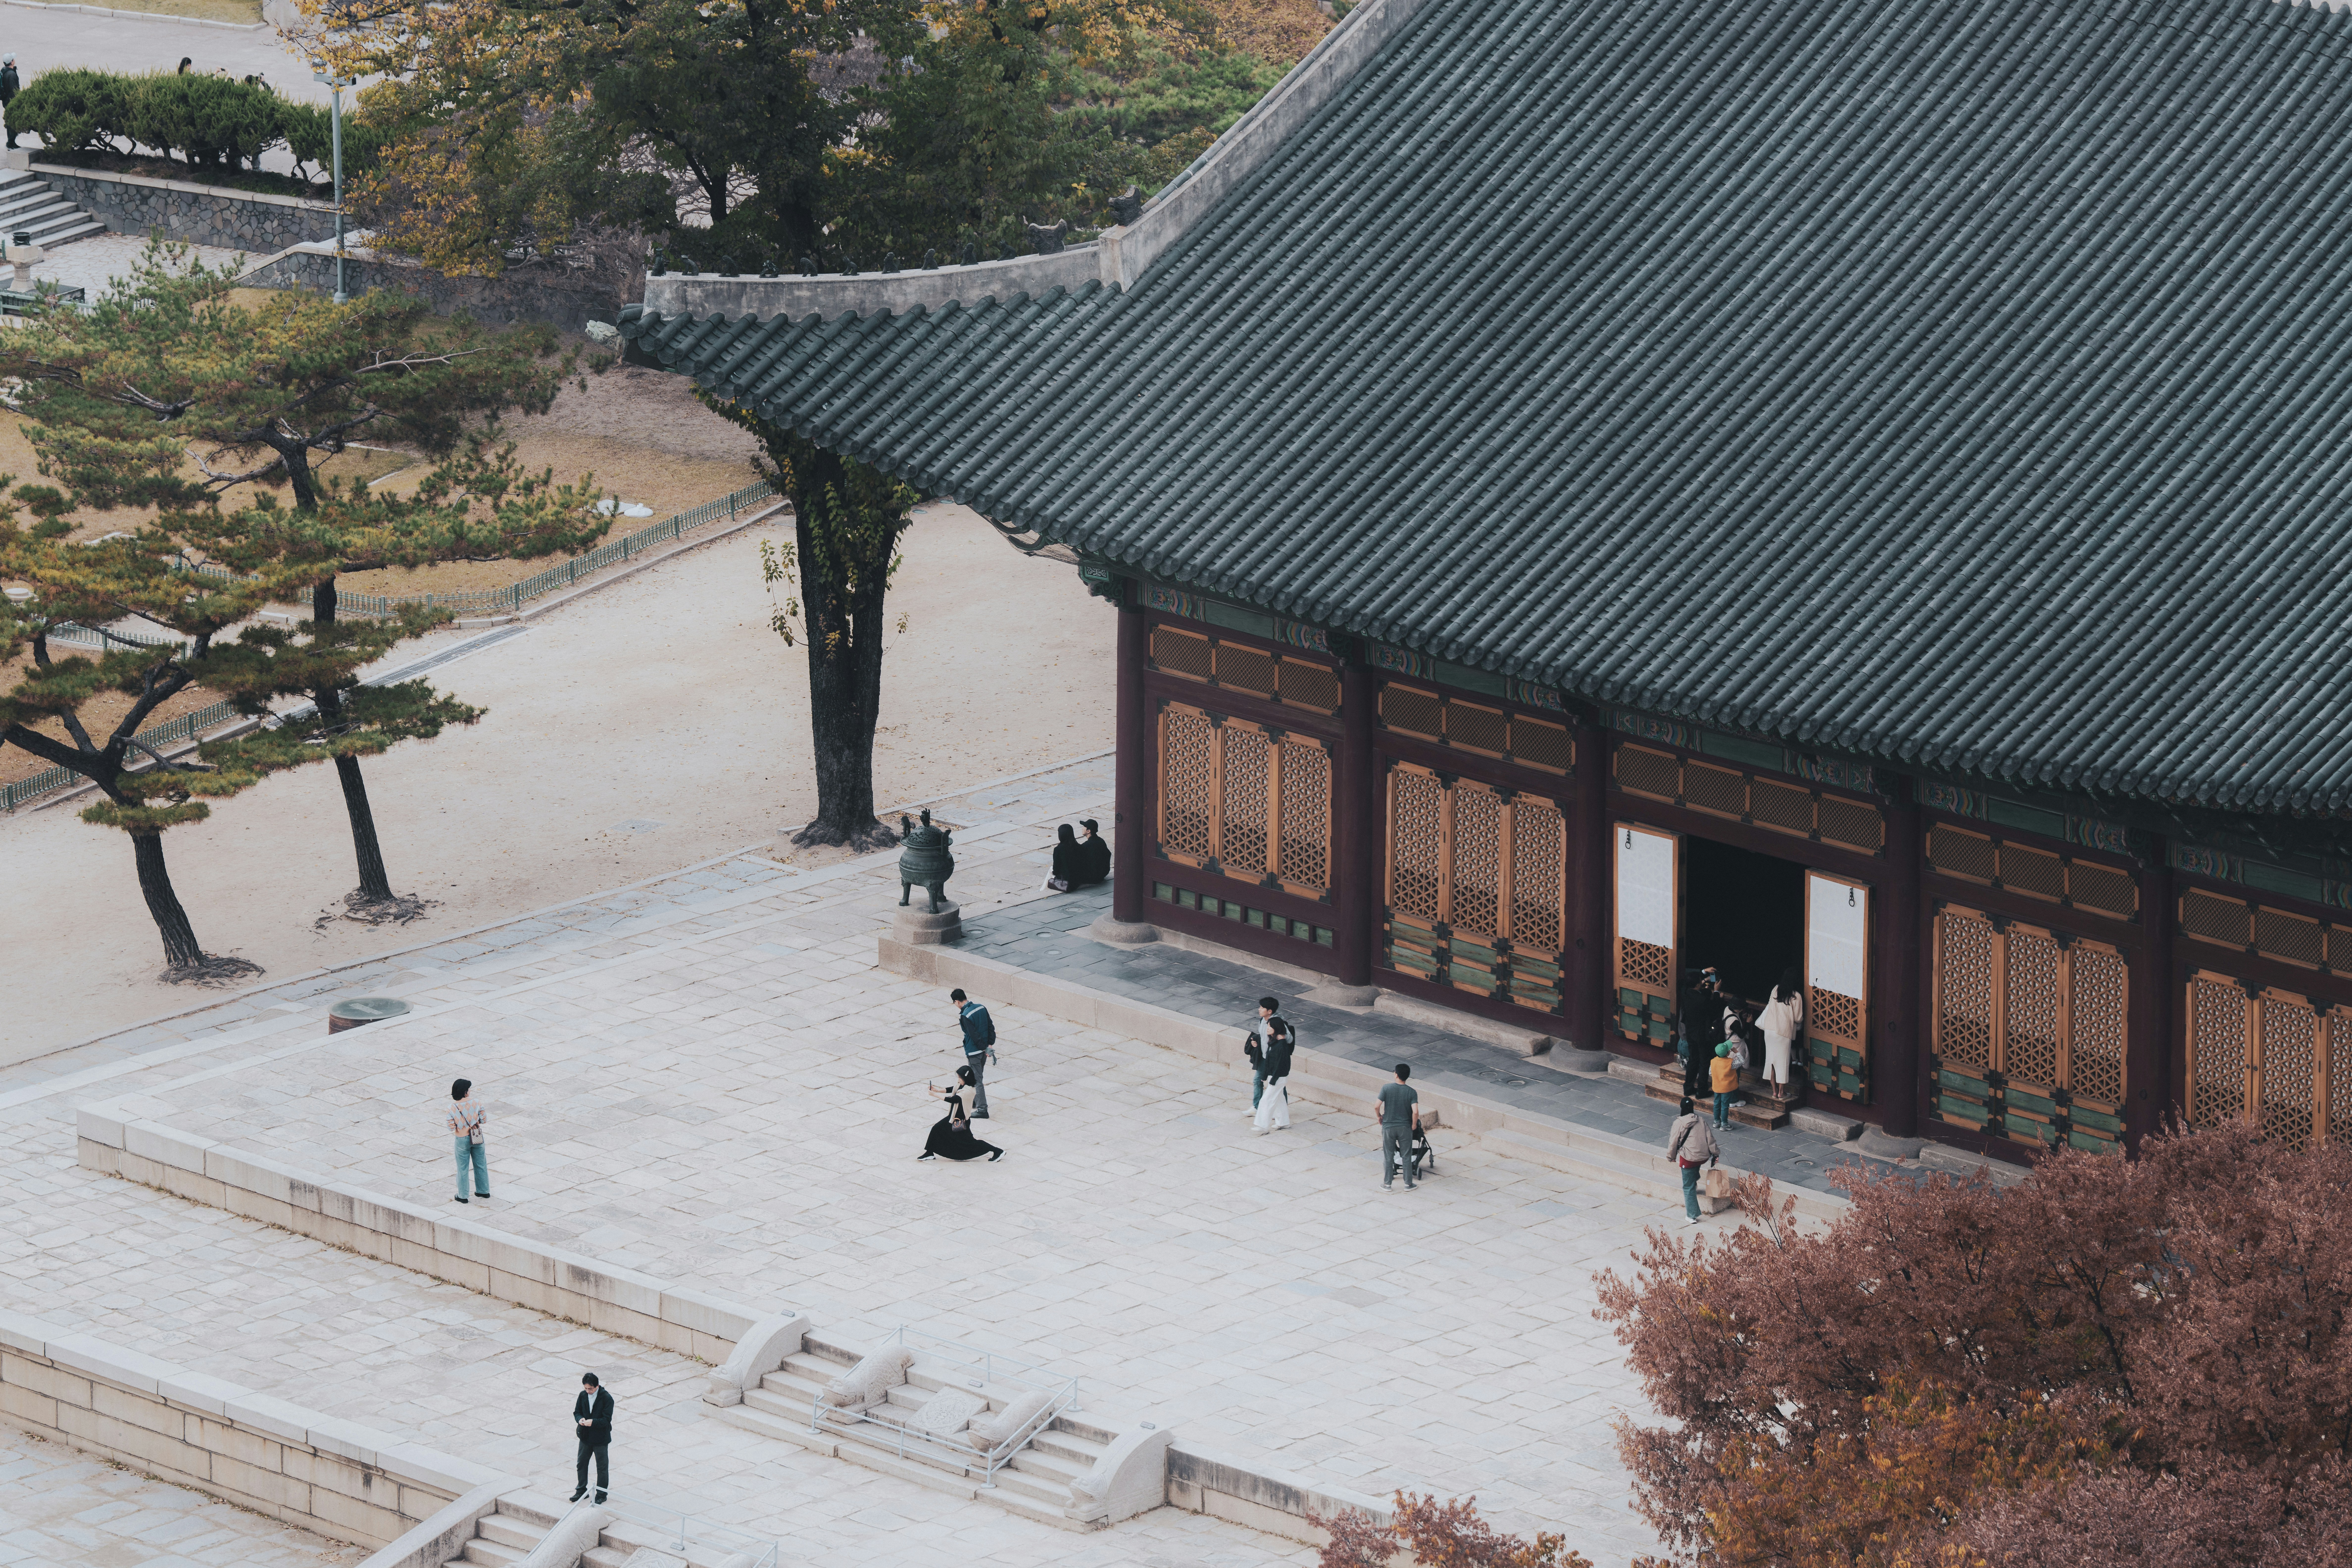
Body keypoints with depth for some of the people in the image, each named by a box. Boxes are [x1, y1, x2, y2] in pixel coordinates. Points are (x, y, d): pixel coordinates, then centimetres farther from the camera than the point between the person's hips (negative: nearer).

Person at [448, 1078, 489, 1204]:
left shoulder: (452, 1108, -18)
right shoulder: (475, 1103, -16)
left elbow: (451, 1128, -14)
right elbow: (483, 1119, -7)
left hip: (462, 1140, -2)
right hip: (477, 1137, 2)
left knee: (463, 1169, 13)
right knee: (481, 1165, 21)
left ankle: (463, 1196, 23)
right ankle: (484, 1191, 34)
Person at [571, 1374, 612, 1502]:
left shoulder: (607, 1399, -18)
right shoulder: (583, 1395, -2)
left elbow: (607, 1420, -19)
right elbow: (577, 1412, 7)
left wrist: (593, 1422, -34)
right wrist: (580, 1419, -17)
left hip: (601, 1438, -5)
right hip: (586, 1437, 5)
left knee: (602, 1467, 6)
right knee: (582, 1464, 14)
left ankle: (602, 1494, 19)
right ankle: (582, 1491, 31)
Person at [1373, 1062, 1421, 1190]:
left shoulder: (1387, 1088, -11)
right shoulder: (1412, 1093, -11)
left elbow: (1377, 1107, -13)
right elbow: (1416, 1112, -19)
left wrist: (1379, 1117, 8)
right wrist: (1414, 1125, -1)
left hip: (1388, 1127, 0)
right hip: (1405, 1127, 0)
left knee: (1388, 1157, 12)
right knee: (1407, 1157, 12)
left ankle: (1387, 1184, 19)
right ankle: (1408, 1184, 18)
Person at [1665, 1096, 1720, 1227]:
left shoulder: (1679, 1123, -12)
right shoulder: (1702, 1121, -2)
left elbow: (1674, 1142, -5)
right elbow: (1710, 1139, 2)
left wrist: (1671, 1156, 12)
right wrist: (1716, 1154, 13)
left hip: (1688, 1159, -4)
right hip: (1704, 1156, 4)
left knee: (1689, 1187, 5)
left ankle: (1692, 1216, 7)